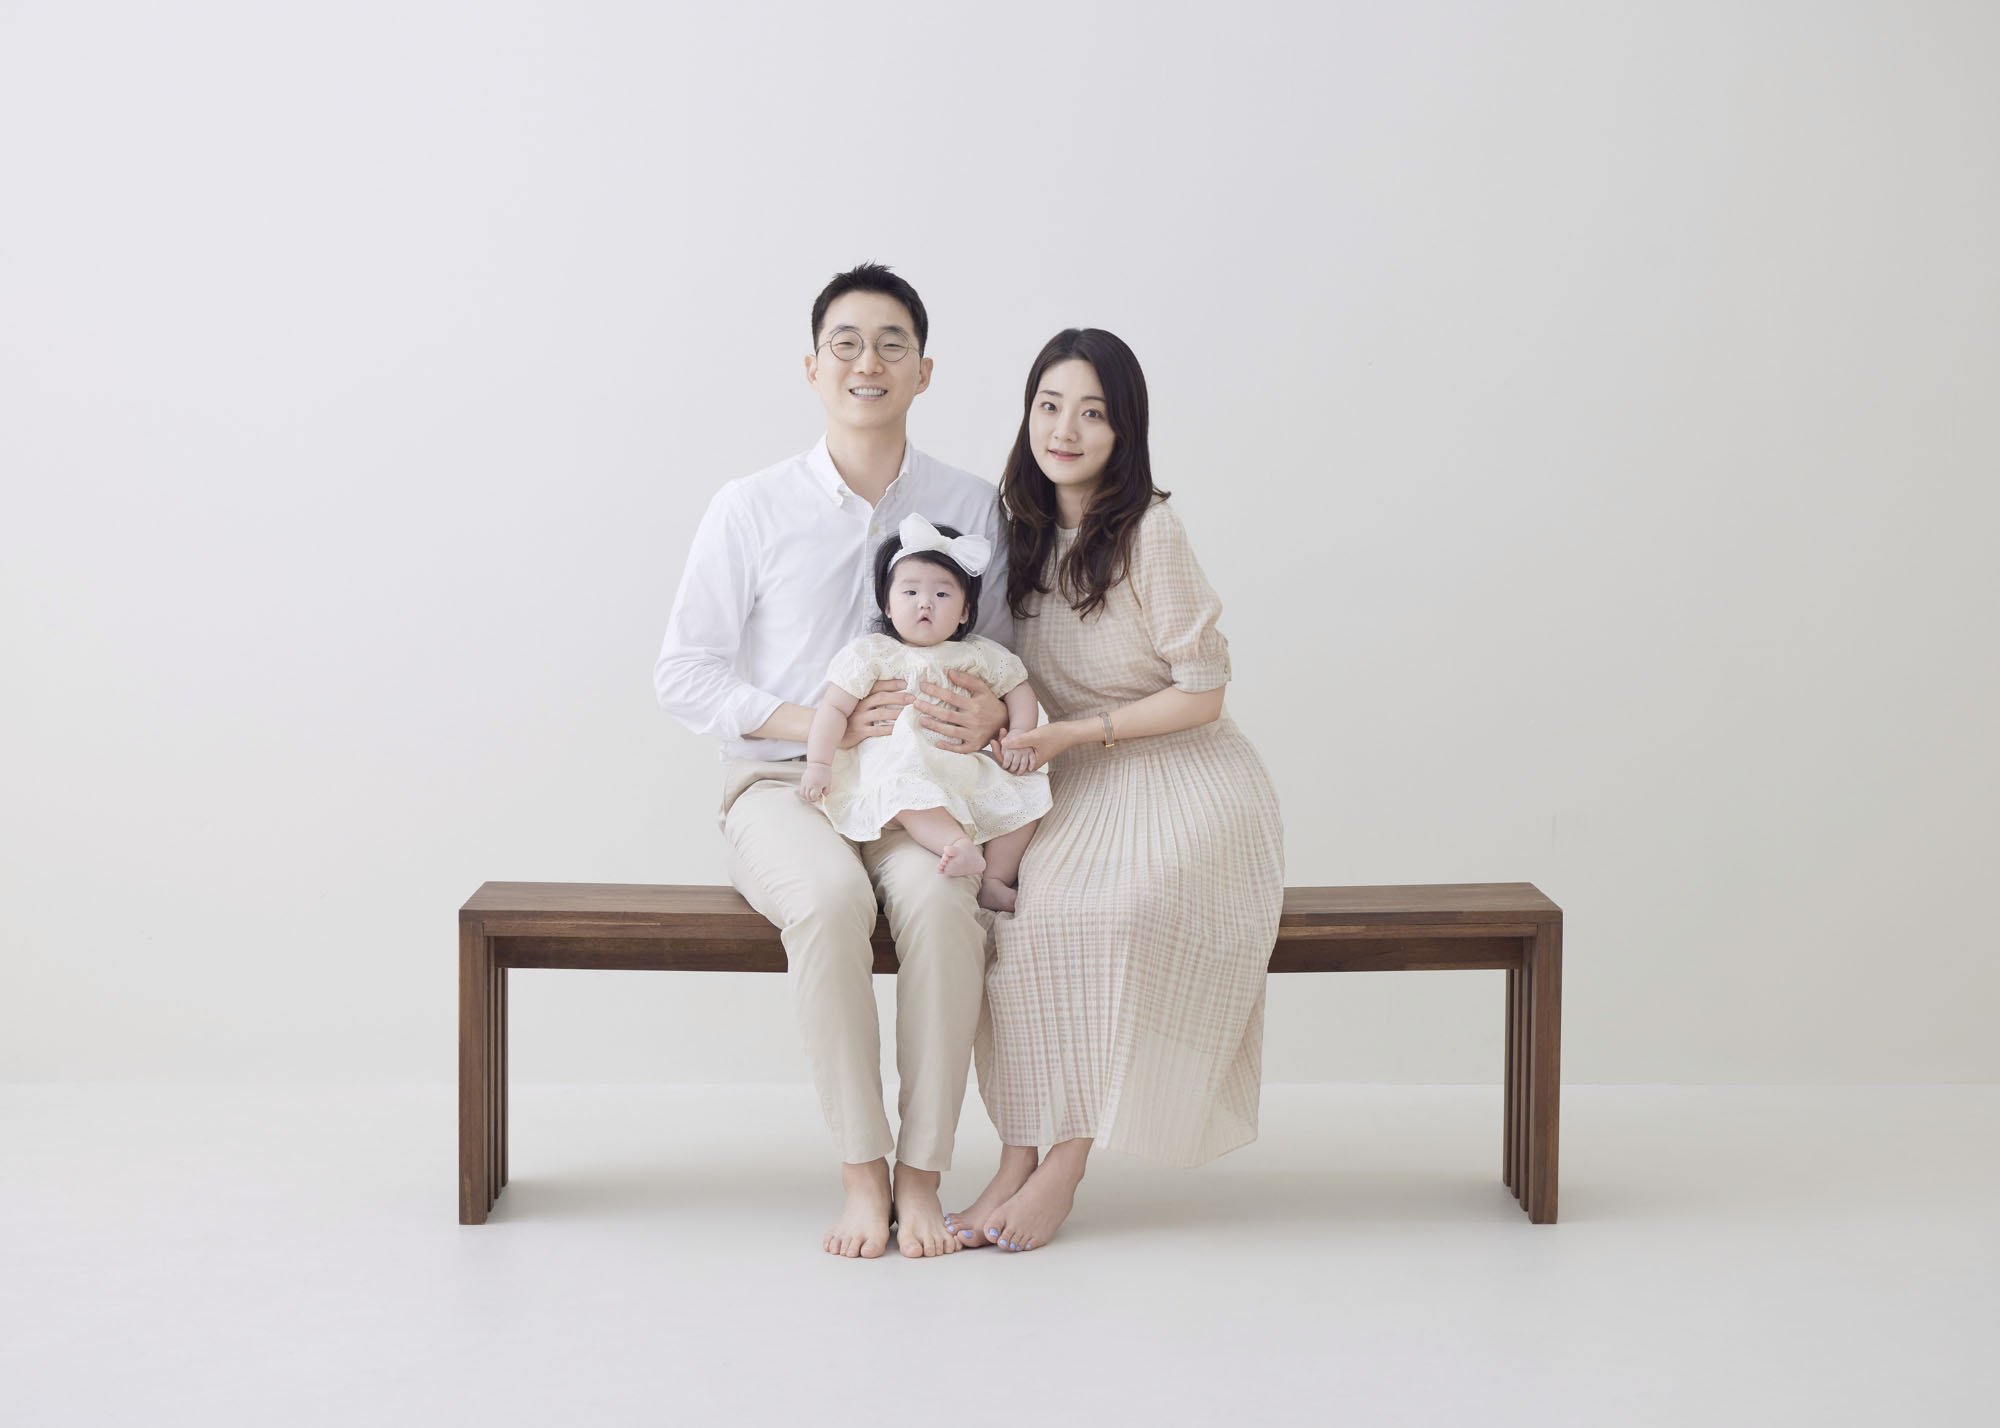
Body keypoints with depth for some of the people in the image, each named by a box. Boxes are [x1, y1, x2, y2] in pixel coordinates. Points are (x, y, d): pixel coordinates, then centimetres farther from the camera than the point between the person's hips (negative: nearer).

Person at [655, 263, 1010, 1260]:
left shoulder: (971, 508, 6)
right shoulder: (752, 510, 0)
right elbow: (685, 675, 1)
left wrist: (992, 713, -13)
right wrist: (819, 721, -13)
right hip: (782, 783, -1)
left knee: (939, 899, -32)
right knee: (829, 897, -35)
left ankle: (921, 1175, -22)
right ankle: (861, 1172, -23)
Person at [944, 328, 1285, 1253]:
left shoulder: (1151, 532, -12)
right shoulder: (1026, 530, 8)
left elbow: (1201, 695, -11)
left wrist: (1075, 734, -15)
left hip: (1183, 778, -5)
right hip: (1075, 793, 5)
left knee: (1103, 910, -33)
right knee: (1012, 909, -25)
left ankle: (1065, 1164, -22)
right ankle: (1017, 1162, -21)